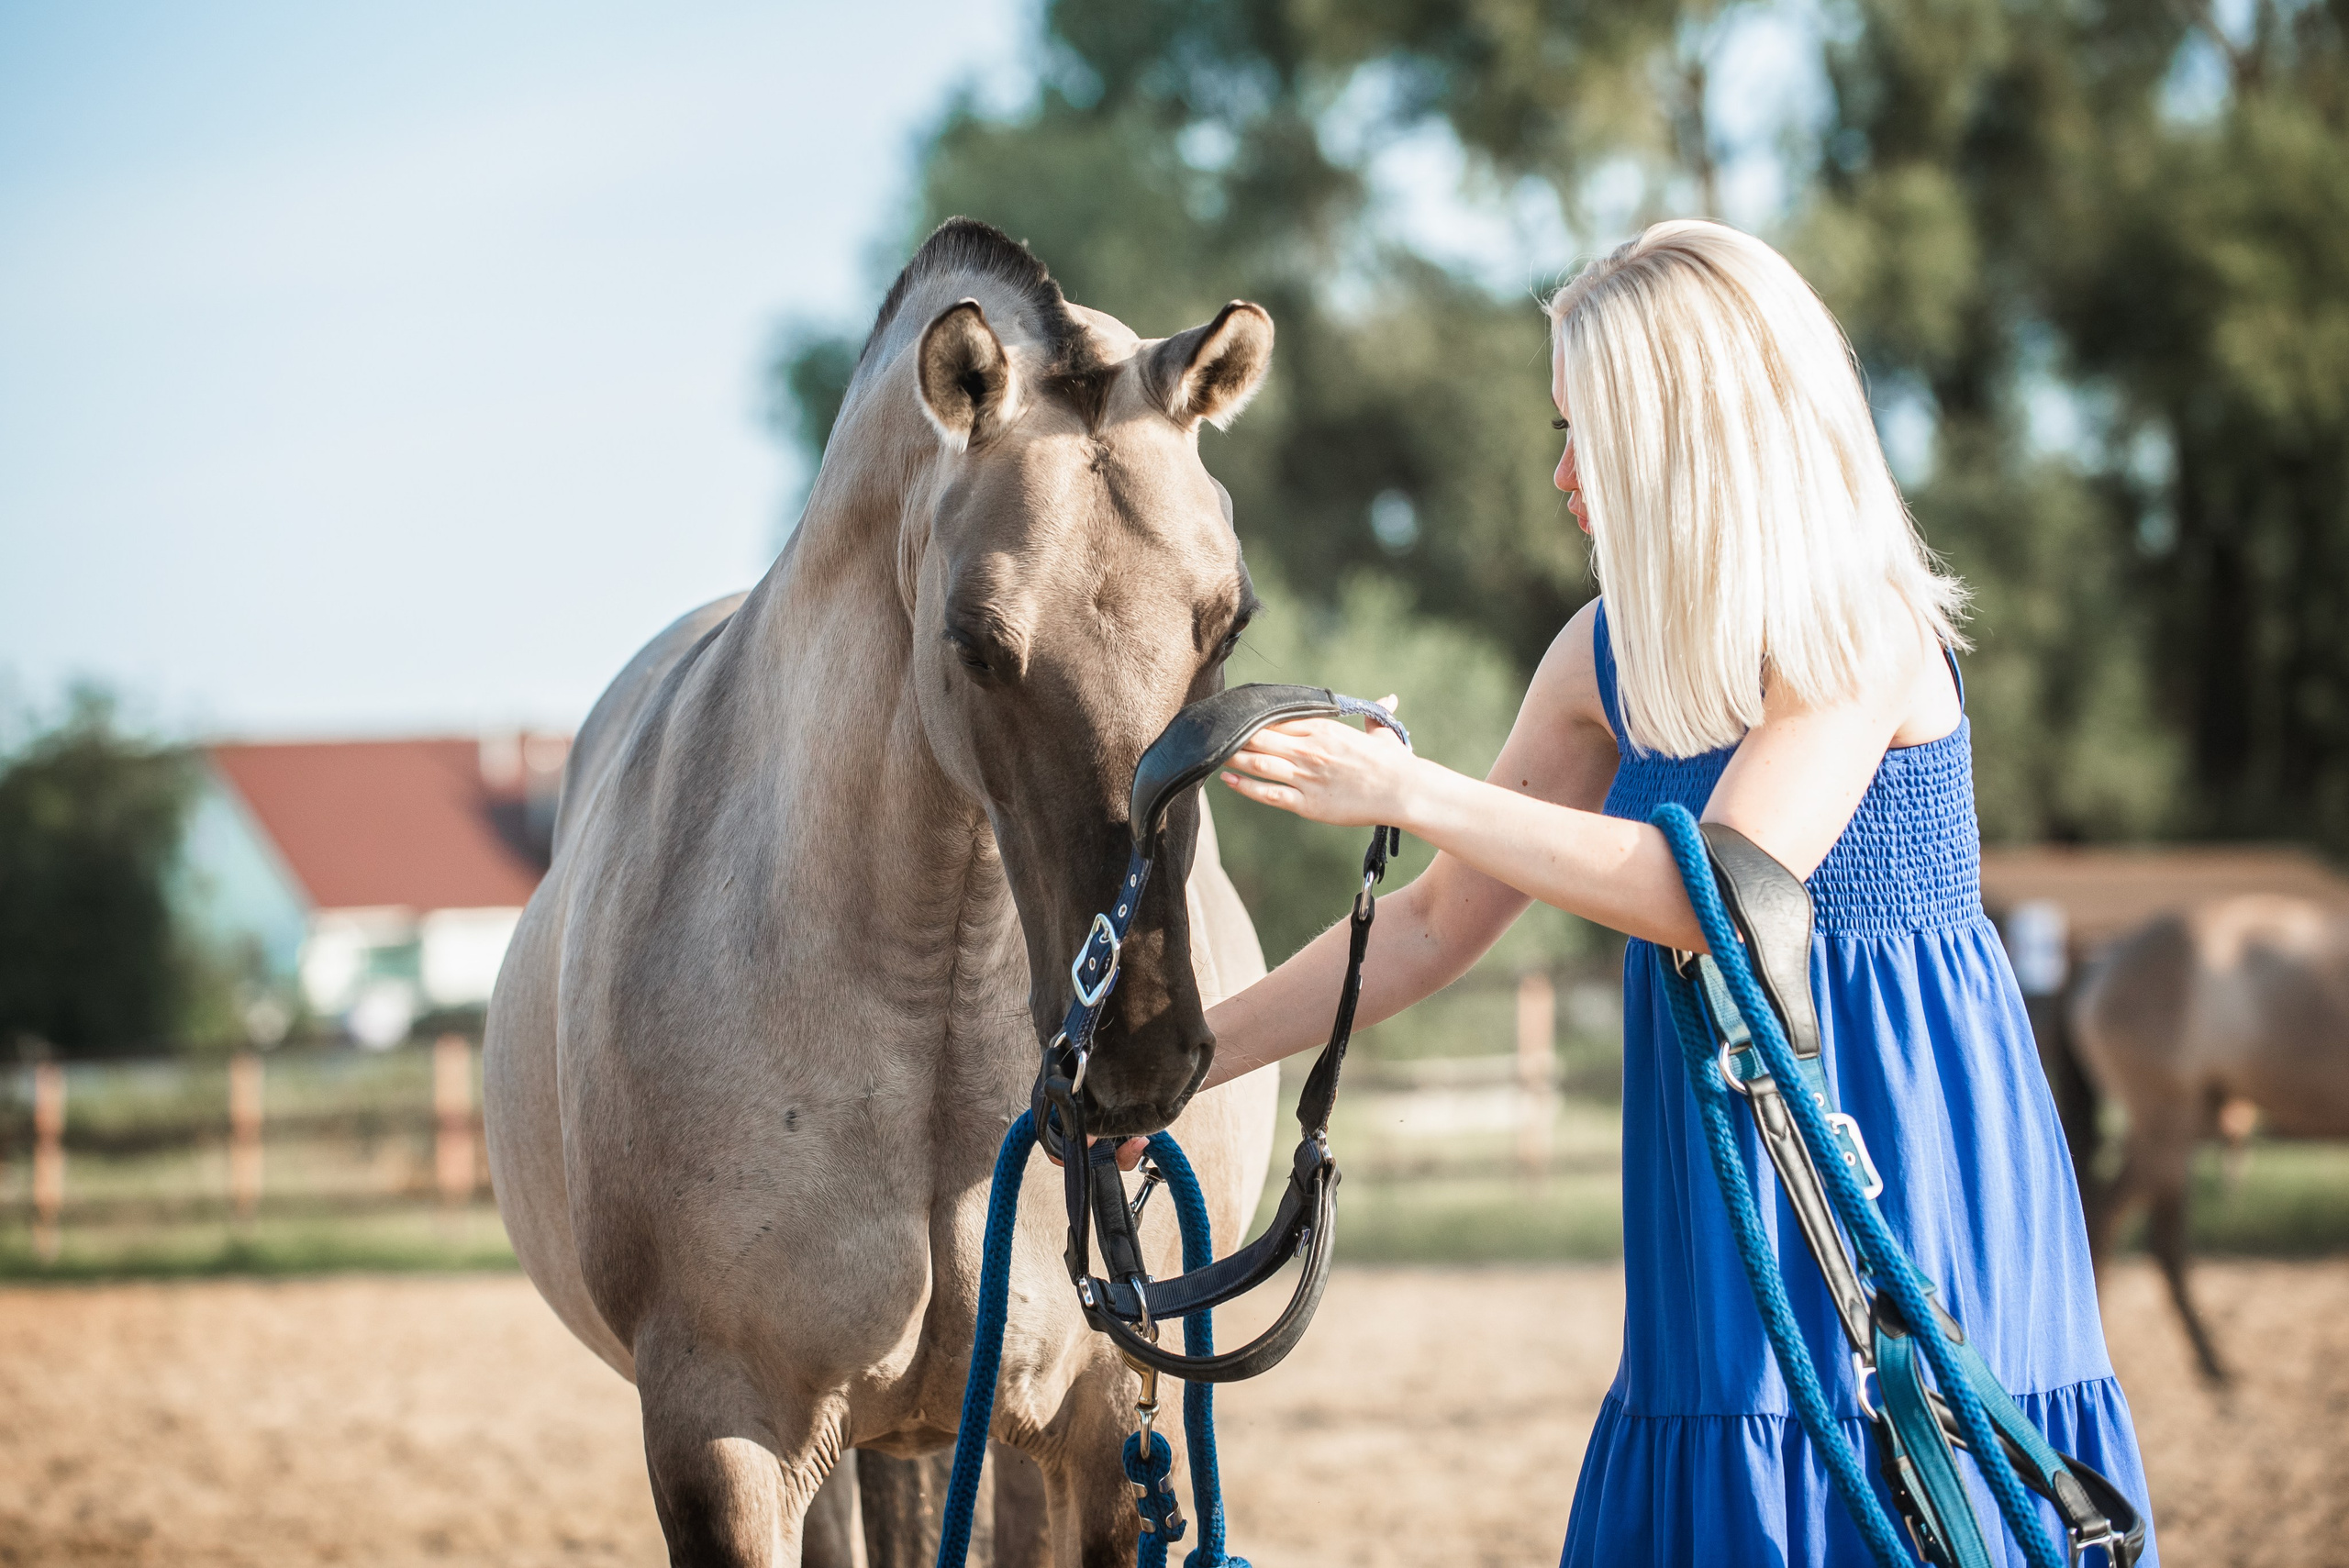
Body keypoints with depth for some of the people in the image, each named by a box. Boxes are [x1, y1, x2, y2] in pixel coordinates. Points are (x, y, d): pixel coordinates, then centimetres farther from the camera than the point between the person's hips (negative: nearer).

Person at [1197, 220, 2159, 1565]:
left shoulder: (1862, 631, -14)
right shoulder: (1612, 656, 8)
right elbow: (1435, 924, 13)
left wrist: (1406, 789, -24)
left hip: (1895, 1153, -7)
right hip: (1725, 1178, 7)